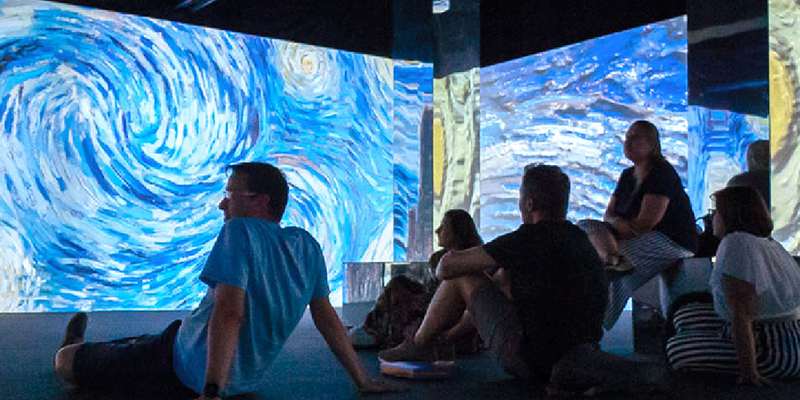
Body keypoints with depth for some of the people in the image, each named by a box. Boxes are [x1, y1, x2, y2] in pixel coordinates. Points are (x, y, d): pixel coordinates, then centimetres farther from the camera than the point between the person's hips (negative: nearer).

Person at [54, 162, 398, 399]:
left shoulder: (241, 231, -20)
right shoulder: (307, 245, -1)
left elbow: (229, 313, -31)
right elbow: (327, 318, 3)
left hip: (193, 368, -8)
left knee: (65, 360, 9)